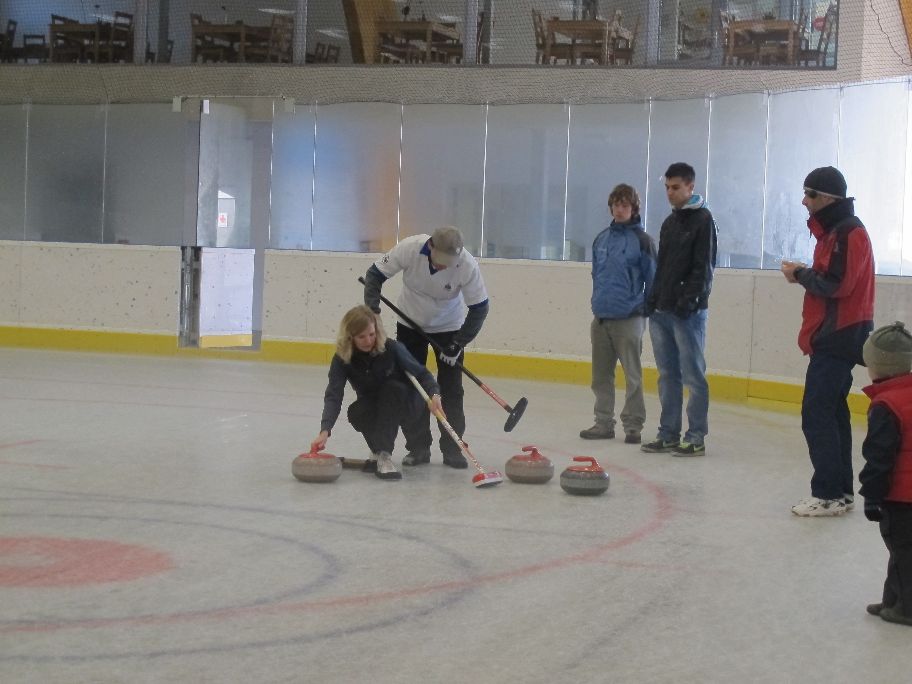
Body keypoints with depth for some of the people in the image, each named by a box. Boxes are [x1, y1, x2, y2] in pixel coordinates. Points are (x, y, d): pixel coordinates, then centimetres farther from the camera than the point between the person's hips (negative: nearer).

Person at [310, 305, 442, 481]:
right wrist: (325, 430, -43)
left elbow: (421, 373, -15)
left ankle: (383, 454, -36)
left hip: (405, 406, -2)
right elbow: (333, 396, -27)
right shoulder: (342, 358, -19)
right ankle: (379, 452, -7)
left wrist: (434, 394, -36)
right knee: (356, 412, -31)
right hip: (374, 409, 2)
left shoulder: (392, 348, -24)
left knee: (392, 388, -34)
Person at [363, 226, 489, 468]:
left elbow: (479, 308, -18)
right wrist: (372, 310, -26)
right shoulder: (409, 248, -30)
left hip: (449, 328, -1)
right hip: (411, 323, 1)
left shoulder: (468, 265, -30)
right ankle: (418, 448, 11)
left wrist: (458, 344, -20)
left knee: (451, 389, -3)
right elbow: (375, 274, -16)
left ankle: (452, 449, 8)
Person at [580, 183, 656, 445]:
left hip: (628, 318, -6)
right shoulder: (601, 239, 11)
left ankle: (633, 425, 8)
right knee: (601, 376, 10)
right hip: (600, 317, 6)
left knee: (632, 376, 1)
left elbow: (652, 279, -3)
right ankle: (603, 423, 19)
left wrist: (648, 313, -5)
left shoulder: (642, 240, -5)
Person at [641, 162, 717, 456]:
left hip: (688, 312, -8)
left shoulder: (703, 220, -6)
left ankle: (696, 437, 0)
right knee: (667, 375, 10)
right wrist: (653, 300, 13)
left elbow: (703, 267, -13)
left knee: (693, 375, -4)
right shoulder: (669, 222, 18)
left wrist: (689, 300, -20)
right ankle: (668, 434, 16)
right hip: (661, 310, 8)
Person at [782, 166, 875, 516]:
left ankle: (829, 494, -8)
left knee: (817, 415, -11)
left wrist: (801, 274, -8)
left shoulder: (849, 233, -15)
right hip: (834, 336, 10)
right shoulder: (833, 230, 17)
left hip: (838, 338, -10)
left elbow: (836, 285, -22)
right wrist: (804, 274, 0)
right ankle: (840, 491, 18)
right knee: (831, 412, 13)